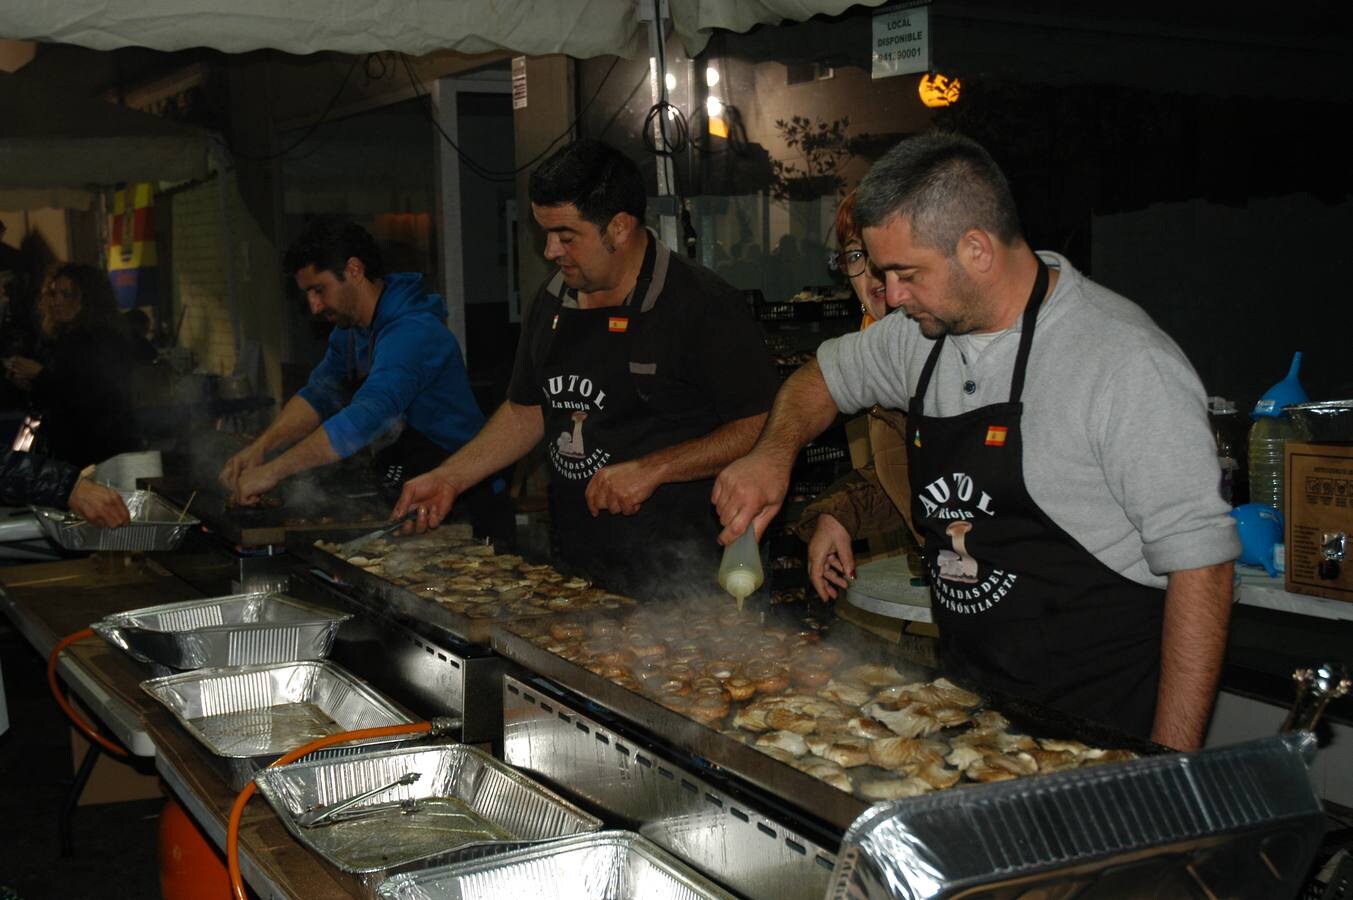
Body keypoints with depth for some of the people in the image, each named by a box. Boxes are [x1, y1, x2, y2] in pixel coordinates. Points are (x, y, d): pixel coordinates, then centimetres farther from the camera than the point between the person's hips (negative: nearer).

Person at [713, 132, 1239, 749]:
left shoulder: (1127, 362, -16)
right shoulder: (924, 334, 5)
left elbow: (1199, 561, -17)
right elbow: (827, 375, 25)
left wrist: (1169, 774, -19)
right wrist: (775, 453, 4)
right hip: (966, 701, 6)